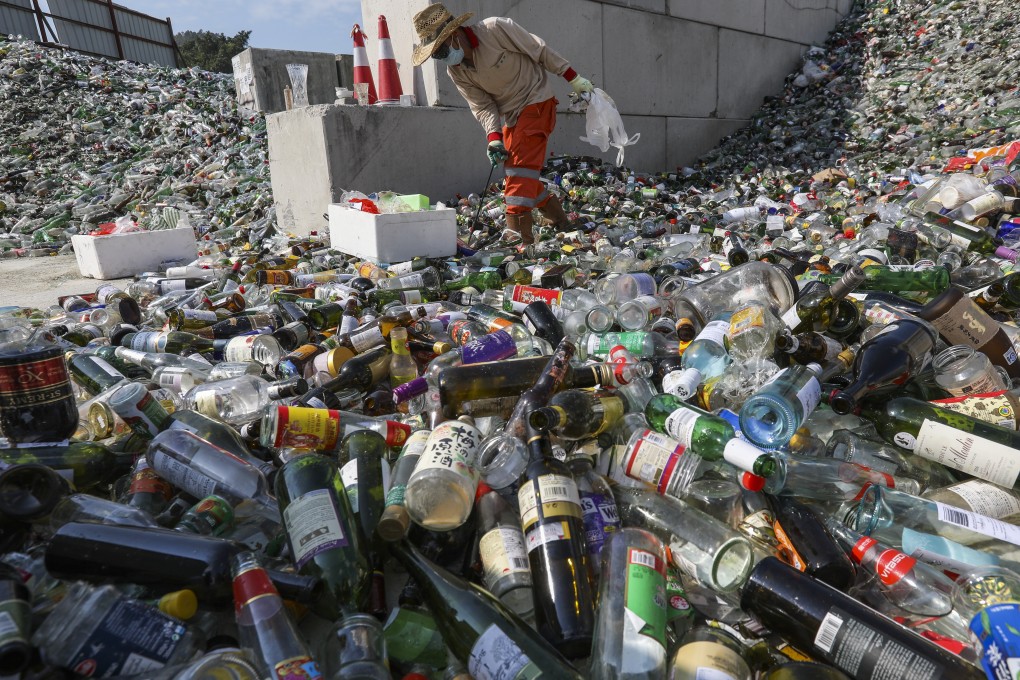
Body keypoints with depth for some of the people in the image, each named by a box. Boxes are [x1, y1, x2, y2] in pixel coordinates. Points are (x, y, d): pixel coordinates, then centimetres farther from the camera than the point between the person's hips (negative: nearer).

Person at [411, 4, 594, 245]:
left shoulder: (495, 29, -21)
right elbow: (481, 106, -5)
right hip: (511, 114, 7)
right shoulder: (455, 71, -4)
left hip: (537, 101, -7)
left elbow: (540, 50, -14)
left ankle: (518, 231, -21)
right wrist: (493, 137, -22)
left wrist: (574, 78, -9)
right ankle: (558, 220, 20)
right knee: (515, 168, 6)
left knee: (521, 163, -19)